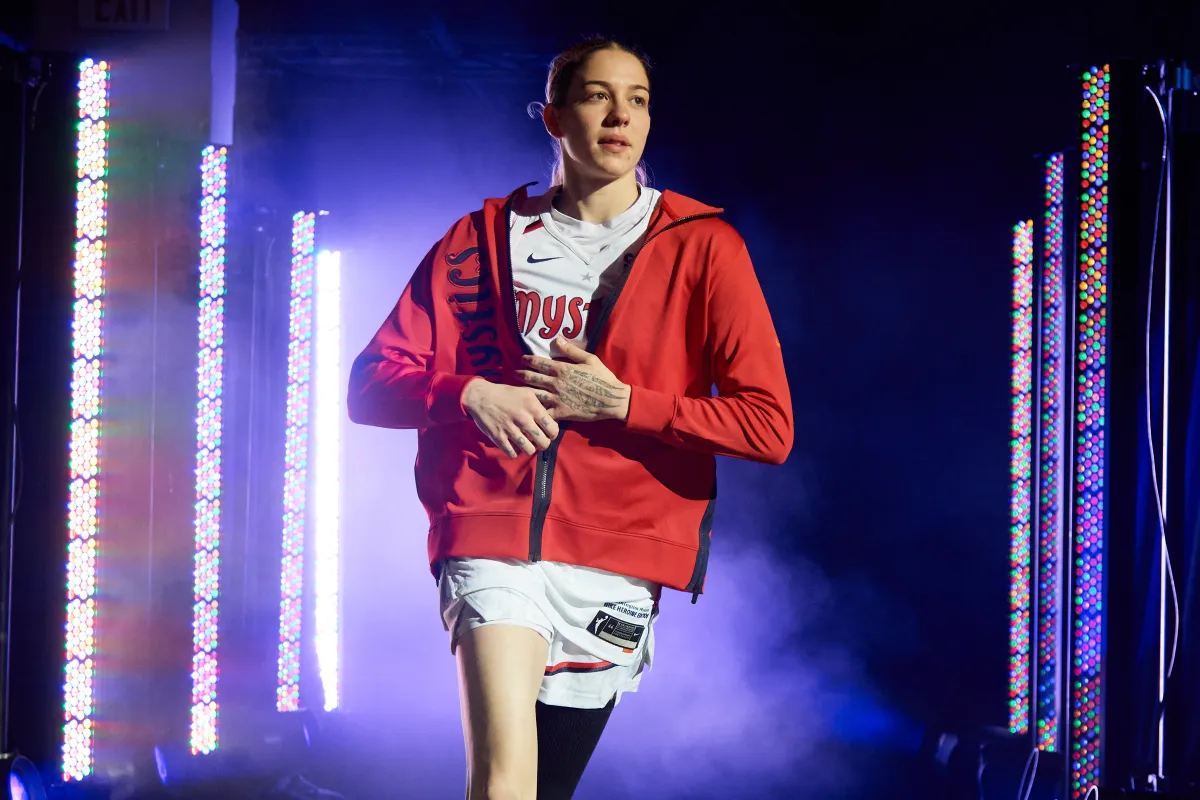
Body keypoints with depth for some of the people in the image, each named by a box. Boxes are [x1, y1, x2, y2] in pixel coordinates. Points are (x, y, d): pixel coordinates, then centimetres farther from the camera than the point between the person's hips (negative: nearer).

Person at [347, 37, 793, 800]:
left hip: (616, 558, 1)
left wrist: (620, 402, -9)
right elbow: (372, 385, 11)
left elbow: (770, 426, -2)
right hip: (492, 539, -1)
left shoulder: (702, 247, 5)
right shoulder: (483, 238, 11)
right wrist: (470, 393, -9)